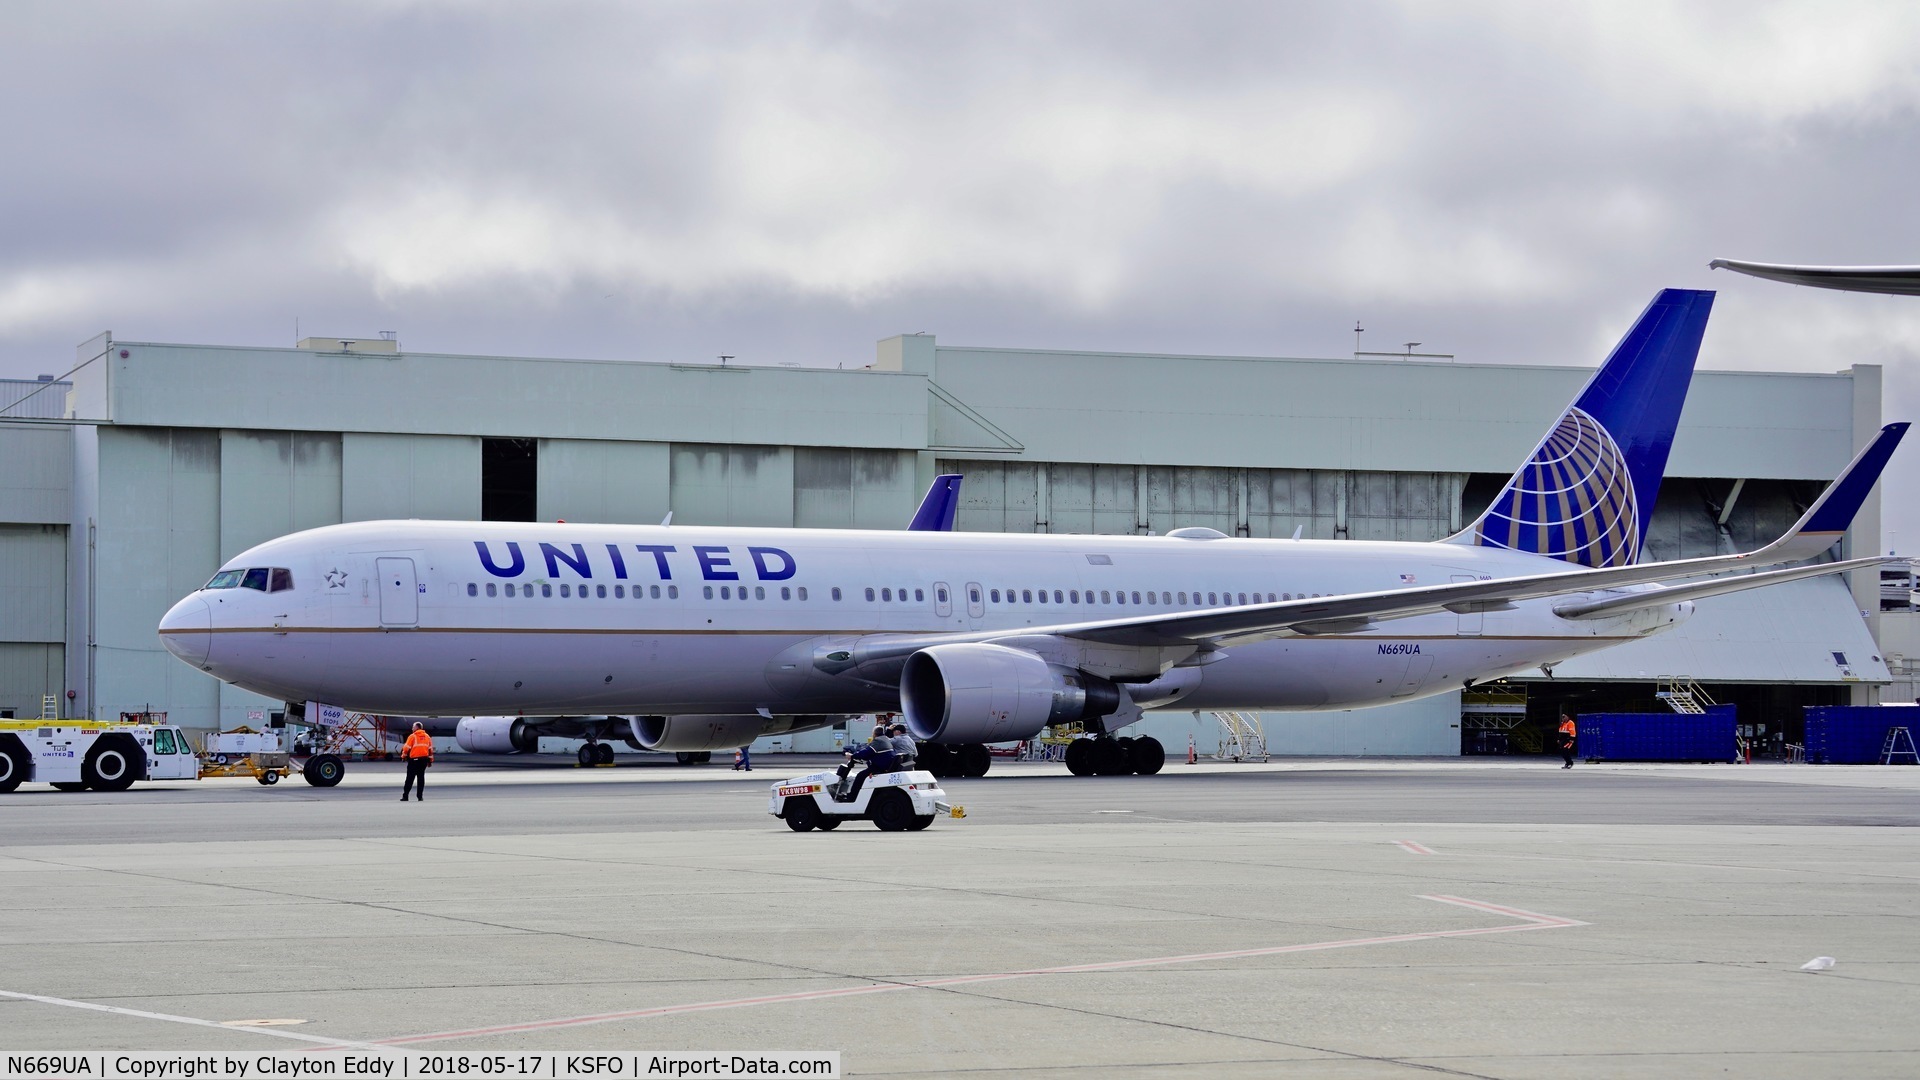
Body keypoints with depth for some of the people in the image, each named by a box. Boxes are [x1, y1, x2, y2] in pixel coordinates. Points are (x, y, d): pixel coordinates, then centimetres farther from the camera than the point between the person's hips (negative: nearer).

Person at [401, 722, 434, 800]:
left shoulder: (412, 736, -7)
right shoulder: (427, 737, 8)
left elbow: (407, 748, -6)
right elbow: (430, 749, 10)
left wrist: (403, 756, 10)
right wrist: (430, 760, 17)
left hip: (414, 759, -4)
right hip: (424, 760, 4)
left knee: (410, 778, -1)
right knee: (421, 777, 10)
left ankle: (405, 796, -2)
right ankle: (420, 796, 8)